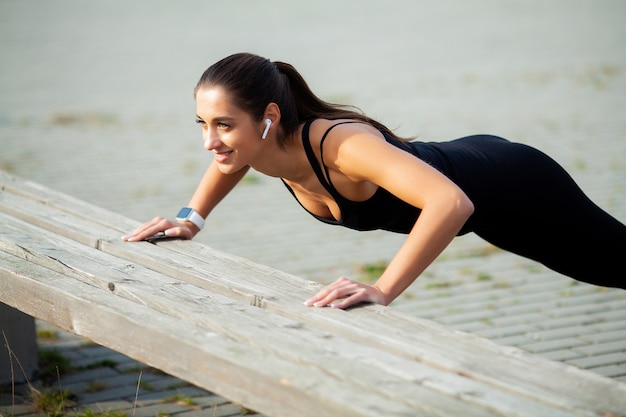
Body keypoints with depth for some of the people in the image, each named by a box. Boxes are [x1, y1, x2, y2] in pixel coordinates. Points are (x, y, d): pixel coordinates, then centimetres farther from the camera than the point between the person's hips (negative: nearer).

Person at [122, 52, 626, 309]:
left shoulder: (340, 145, -44)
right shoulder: (259, 140, -21)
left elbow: (452, 203, -54)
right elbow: (230, 160, 7)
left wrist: (383, 290, -57)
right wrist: (192, 218, -4)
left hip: (511, 188, -7)